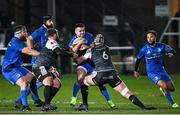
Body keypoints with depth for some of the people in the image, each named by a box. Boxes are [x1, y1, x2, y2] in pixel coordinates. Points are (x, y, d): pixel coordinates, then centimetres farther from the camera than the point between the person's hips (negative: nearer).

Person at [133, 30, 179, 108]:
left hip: (161, 70, 4)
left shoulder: (161, 46, -4)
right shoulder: (144, 49, -9)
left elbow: (173, 51, 2)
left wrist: (171, 53, -22)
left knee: (171, 88, 3)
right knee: (164, 86, -24)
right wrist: (135, 71, 11)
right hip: (152, 73, -4)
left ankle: (163, 89, 39)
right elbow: (138, 59, 5)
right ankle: (172, 103, -5)